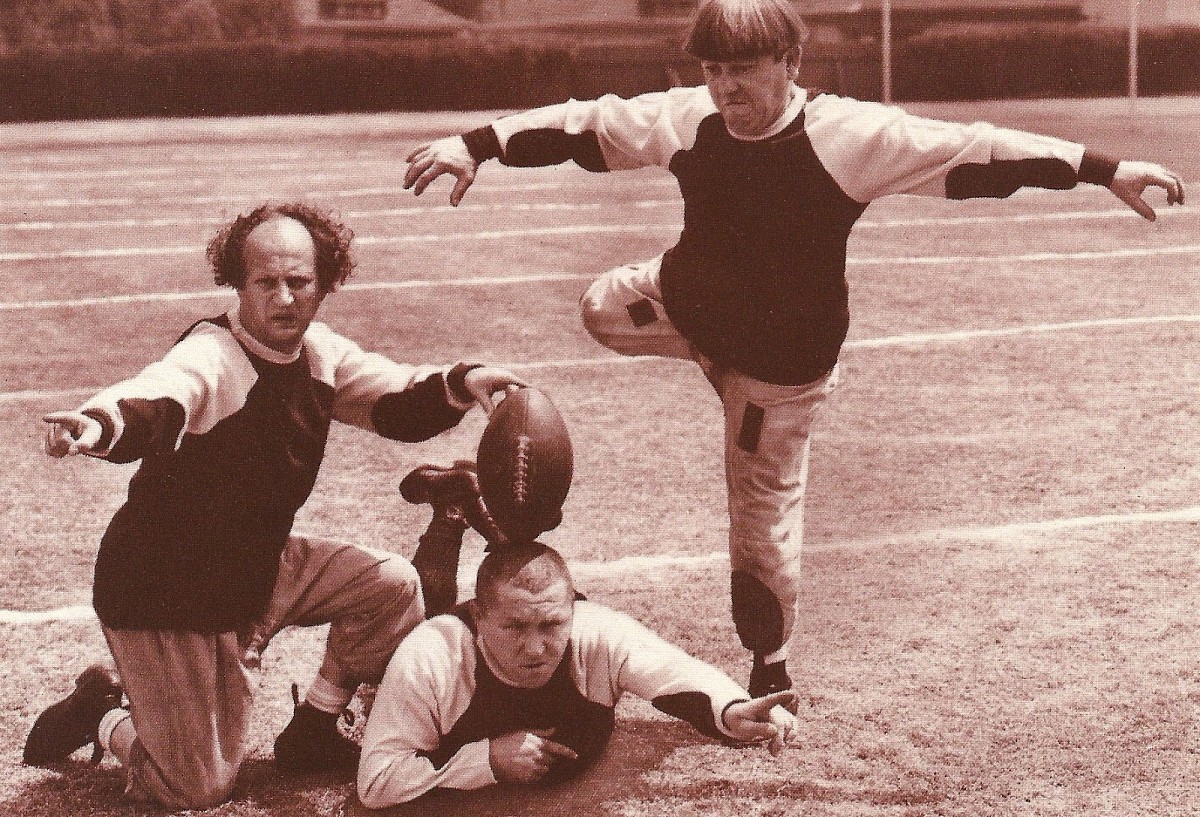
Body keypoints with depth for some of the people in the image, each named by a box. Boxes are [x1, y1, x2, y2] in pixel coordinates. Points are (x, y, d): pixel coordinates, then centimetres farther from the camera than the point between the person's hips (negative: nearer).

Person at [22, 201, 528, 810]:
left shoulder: (319, 352, -2)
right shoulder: (210, 355, -27)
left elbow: (402, 405, 5)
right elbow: (153, 401, -48)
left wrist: (461, 383, -17)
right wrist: (100, 425, -71)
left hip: (256, 565, 7)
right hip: (162, 588, -7)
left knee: (391, 586, -3)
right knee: (199, 789, -5)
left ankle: (312, 735, 17)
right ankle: (103, 715, 26)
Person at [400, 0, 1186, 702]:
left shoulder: (850, 133, -29)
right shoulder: (685, 118, -16)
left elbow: (972, 149, -32)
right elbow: (585, 122, -8)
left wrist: (1107, 169, -35)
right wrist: (477, 145, -13)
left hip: (786, 353, -5)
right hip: (690, 299, 5)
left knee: (764, 510, 5)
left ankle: (770, 670, 24)